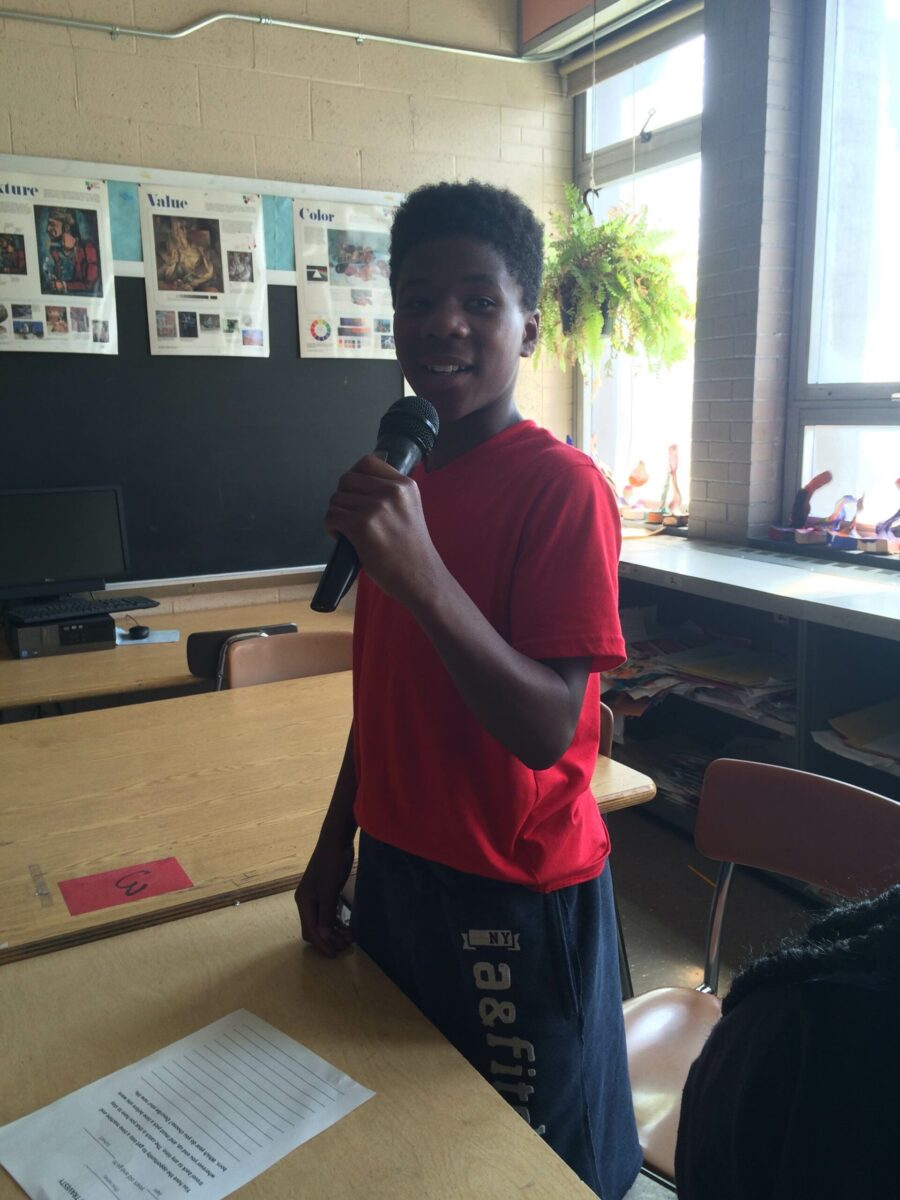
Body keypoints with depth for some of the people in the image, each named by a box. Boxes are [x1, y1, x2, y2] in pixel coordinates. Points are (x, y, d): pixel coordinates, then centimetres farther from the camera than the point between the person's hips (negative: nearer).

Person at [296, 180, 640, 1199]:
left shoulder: (561, 486, -18)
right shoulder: (398, 474, 3)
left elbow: (546, 727, -25)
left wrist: (422, 574, -36)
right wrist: (335, 847, 14)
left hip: (517, 895, -7)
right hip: (397, 867, 7)